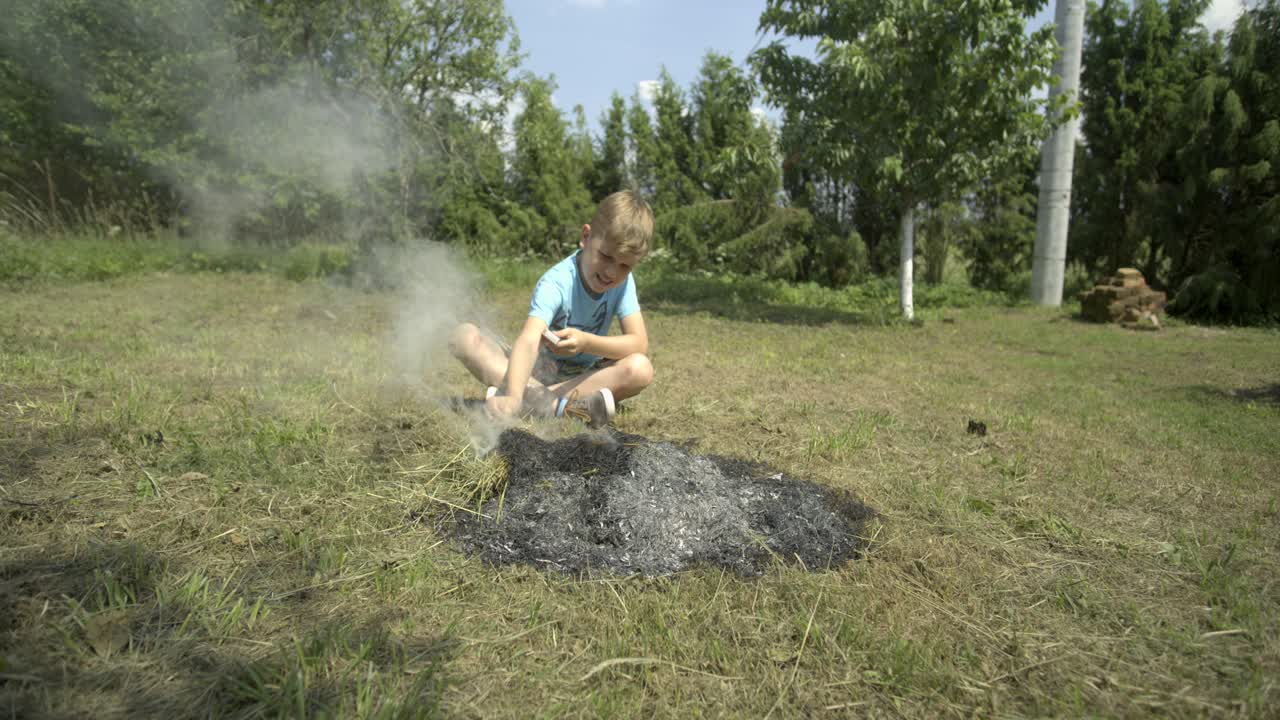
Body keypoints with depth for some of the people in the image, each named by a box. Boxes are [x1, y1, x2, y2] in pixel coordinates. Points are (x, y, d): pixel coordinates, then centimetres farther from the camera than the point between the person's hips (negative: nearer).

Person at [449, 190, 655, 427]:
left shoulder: (623, 281, -10)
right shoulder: (556, 283, -24)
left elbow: (640, 343, -17)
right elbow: (528, 341, -40)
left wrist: (586, 342, -34)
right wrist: (513, 397, -58)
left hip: (582, 376, 2)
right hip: (538, 371, -2)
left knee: (641, 369, -28)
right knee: (464, 336, -25)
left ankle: (531, 400, -29)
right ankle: (559, 404, -37)